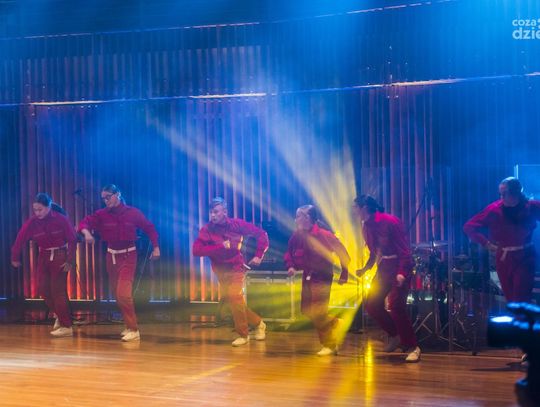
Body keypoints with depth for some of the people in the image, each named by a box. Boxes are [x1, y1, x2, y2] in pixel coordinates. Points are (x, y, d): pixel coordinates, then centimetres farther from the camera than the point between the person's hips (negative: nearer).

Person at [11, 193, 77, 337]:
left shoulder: (61, 219, -17)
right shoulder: (32, 222, -7)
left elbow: (72, 240, -13)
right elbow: (20, 239, 0)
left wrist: (70, 261, -15)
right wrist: (15, 258, 4)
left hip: (60, 256, -5)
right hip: (44, 256, 5)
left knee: (58, 290, -7)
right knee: (43, 289, 4)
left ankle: (66, 326, -1)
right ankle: (59, 315, 26)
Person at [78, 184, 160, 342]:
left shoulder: (132, 212, -11)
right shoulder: (102, 214, -5)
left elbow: (150, 228, -1)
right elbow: (85, 222, -15)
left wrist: (156, 247, -2)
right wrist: (86, 232, -36)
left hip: (128, 256, -5)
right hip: (112, 256, 5)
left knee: (123, 293, -17)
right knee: (116, 293, 15)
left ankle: (133, 330, -10)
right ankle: (129, 325, 33)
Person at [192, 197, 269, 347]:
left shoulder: (237, 225, -9)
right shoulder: (206, 230, -10)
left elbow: (261, 234, -1)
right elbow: (196, 250, -22)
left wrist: (259, 255, -8)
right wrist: (221, 246, -27)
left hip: (236, 268, -3)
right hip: (220, 271, 3)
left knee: (234, 296, -22)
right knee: (230, 300, 9)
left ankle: (243, 334, -7)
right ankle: (257, 323, 32)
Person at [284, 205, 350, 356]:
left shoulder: (323, 235, -21)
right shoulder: (297, 236, -5)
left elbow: (342, 253, -15)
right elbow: (289, 252, 12)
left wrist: (344, 274, -15)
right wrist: (291, 266, -7)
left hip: (322, 277, -7)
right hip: (308, 276, 7)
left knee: (317, 313, -9)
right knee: (306, 310, 10)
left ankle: (330, 345, 12)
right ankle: (334, 323, 30)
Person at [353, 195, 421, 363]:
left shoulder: (390, 221, -16)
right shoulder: (366, 226, 6)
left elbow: (404, 249, -17)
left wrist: (402, 272, -26)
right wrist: (365, 269, 5)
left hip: (399, 268, -8)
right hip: (383, 268, 8)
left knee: (395, 305, -19)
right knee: (372, 305, 1)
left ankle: (412, 347, -8)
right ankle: (395, 335, 21)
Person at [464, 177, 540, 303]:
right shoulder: (494, 209, -6)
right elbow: (469, 227, 0)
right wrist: (486, 243, -6)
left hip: (525, 258, -2)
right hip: (504, 259, 2)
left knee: (521, 301, -10)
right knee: (510, 300, 7)